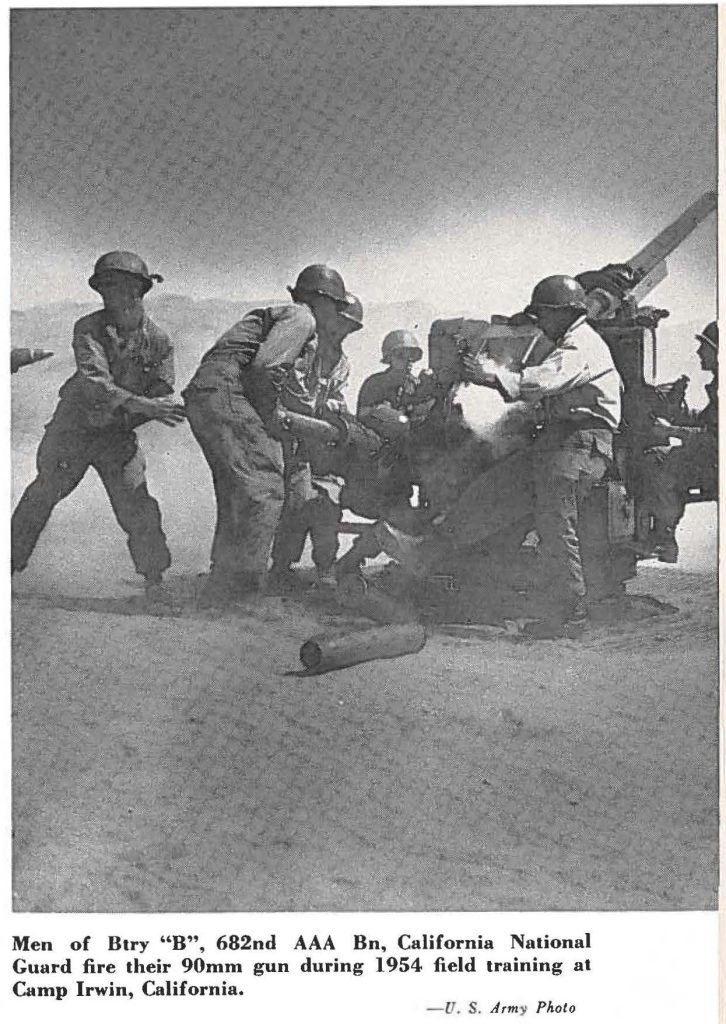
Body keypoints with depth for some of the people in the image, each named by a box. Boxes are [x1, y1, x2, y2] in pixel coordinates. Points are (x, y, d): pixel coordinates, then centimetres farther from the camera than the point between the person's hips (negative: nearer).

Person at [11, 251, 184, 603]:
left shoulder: (158, 342, -8)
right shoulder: (88, 329, -14)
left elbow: (162, 397, -9)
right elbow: (95, 381, -28)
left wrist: (117, 416, -23)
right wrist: (139, 404, -41)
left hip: (117, 434, 1)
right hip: (71, 426, -1)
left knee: (136, 505, -8)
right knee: (43, 495, 7)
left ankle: (154, 581, 0)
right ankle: (10, 564, 23)